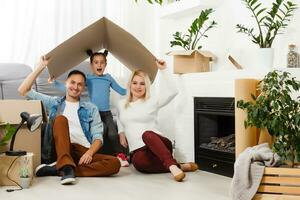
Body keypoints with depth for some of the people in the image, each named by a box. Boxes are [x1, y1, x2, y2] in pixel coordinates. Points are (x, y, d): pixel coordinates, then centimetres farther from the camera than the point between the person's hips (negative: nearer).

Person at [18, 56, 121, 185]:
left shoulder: (91, 109, 18)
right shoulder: (53, 102, 18)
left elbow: (98, 137, 8)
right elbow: (23, 91, 11)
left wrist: (89, 153, -13)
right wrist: (41, 67, 6)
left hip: (84, 152, 2)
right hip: (62, 149, -1)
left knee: (114, 163, -28)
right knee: (61, 118, -27)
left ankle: (57, 169, -31)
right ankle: (67, 168, -42)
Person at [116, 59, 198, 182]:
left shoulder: (152, 101, 5)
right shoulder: (122, 104, 17)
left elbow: (173, 92, -10)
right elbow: (119, 119, 39)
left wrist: (163, 70, -8)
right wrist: (121, 133, 24)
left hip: (158, 144, -3)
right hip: (138, 151, 3)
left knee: (147, 134, -41)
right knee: (138, 162, -38)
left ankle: (172, 166, -49)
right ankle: (177, 166, -27)